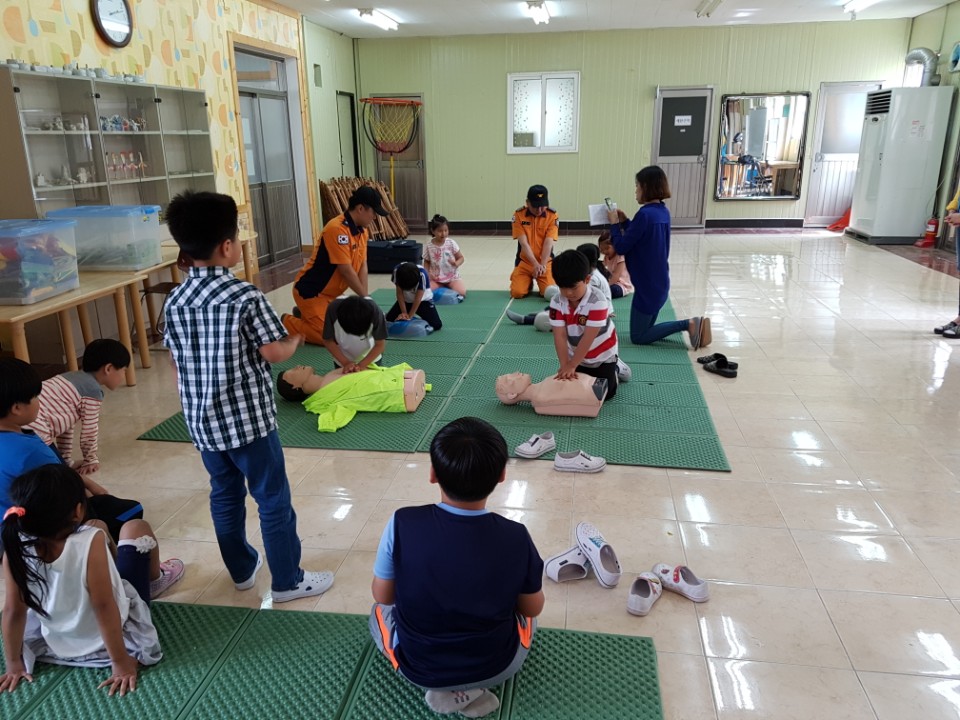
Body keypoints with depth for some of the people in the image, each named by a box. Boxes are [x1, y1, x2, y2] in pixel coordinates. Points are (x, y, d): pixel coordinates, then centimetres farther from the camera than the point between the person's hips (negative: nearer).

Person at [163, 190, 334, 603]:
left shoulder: (175, 301, 1)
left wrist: (197, 407, 19)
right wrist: (296, 340, 4)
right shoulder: (245, 296, -18)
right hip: (248, 420, -6)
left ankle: (242, 570, 36)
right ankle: (288, 581, 19)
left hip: (203, 422, 7)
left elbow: (176, 364, 8)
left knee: (225, 496, 20)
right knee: (273, 501, 7)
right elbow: (274, 353, -18)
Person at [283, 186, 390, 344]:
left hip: (333, 293, 9)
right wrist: (365, 297, -14)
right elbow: (346, 271, -24)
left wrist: (365, 297, -10)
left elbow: (362, 266, 0)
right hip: (311, 292, -9)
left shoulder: (363, 231, 3)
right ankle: (288, 323, 7)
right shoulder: (337, 229, -26)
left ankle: (303, 314, 23)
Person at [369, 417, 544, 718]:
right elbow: (532, 607, -5)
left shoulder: (403, 524, -25)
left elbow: (383, 596, -8)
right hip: (497, 667, 0)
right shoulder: (515, 538, -23)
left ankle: (450, 690, 11)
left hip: (417, 669, 0)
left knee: (380, 612, 32)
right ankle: (469, 689, 8)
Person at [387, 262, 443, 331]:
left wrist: (410, 316, -28)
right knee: (389, 319, -10)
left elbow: (418, 298, -28)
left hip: (423, 300, -2)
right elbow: (399, 293, -18)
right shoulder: (397, 271, -26)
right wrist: (404, 313, -22)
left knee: (437, 324, -18)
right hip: (405, 300, 3)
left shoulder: (422, 274, -34)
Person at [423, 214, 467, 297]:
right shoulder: (428, 246, -7)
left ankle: (448, 286, 9)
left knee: (462, 293, -24)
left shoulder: (451, 243, -9)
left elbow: (461, 258, -1)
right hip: (435, 278, 1)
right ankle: (442, 287, 6)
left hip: (452, 276, -1)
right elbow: (426, 261, 8)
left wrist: (456, 263, -24)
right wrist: (427, 273, -11)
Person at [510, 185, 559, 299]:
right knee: (517, 292, -15)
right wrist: (535, 264, -26)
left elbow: (548, 243, -14)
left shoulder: (552, 215, -6)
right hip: (524, 262, 1)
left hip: (546, 262, 0)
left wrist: (543, 265, -27)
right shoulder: (519, 215, -8)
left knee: (550, 292, -20)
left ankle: (539, 281, 17)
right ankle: (529, 283, 21)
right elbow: (523, 243, -15)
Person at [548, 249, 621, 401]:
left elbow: (588, 338, -32)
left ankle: (615, 367, 29)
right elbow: (560, 336, -21)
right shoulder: (557, 302, -20)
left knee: (606, 393, -2)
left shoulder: (597, 301, -33)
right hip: (577, 355, 4)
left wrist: (571, 365, -30)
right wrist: (565, 365, -29)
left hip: (602, 355, -4)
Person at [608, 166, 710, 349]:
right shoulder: (663, 211, 6)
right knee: (645, 329, 21)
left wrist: (614, 223, -3)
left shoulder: (645, 214, -22)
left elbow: (621, 247, -17)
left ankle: (687, 324, -9)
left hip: (647, 285, -9)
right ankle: (690, 325, 6)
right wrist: (624, 221, 10)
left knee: (638, 337, 4)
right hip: (660, 282, 9)